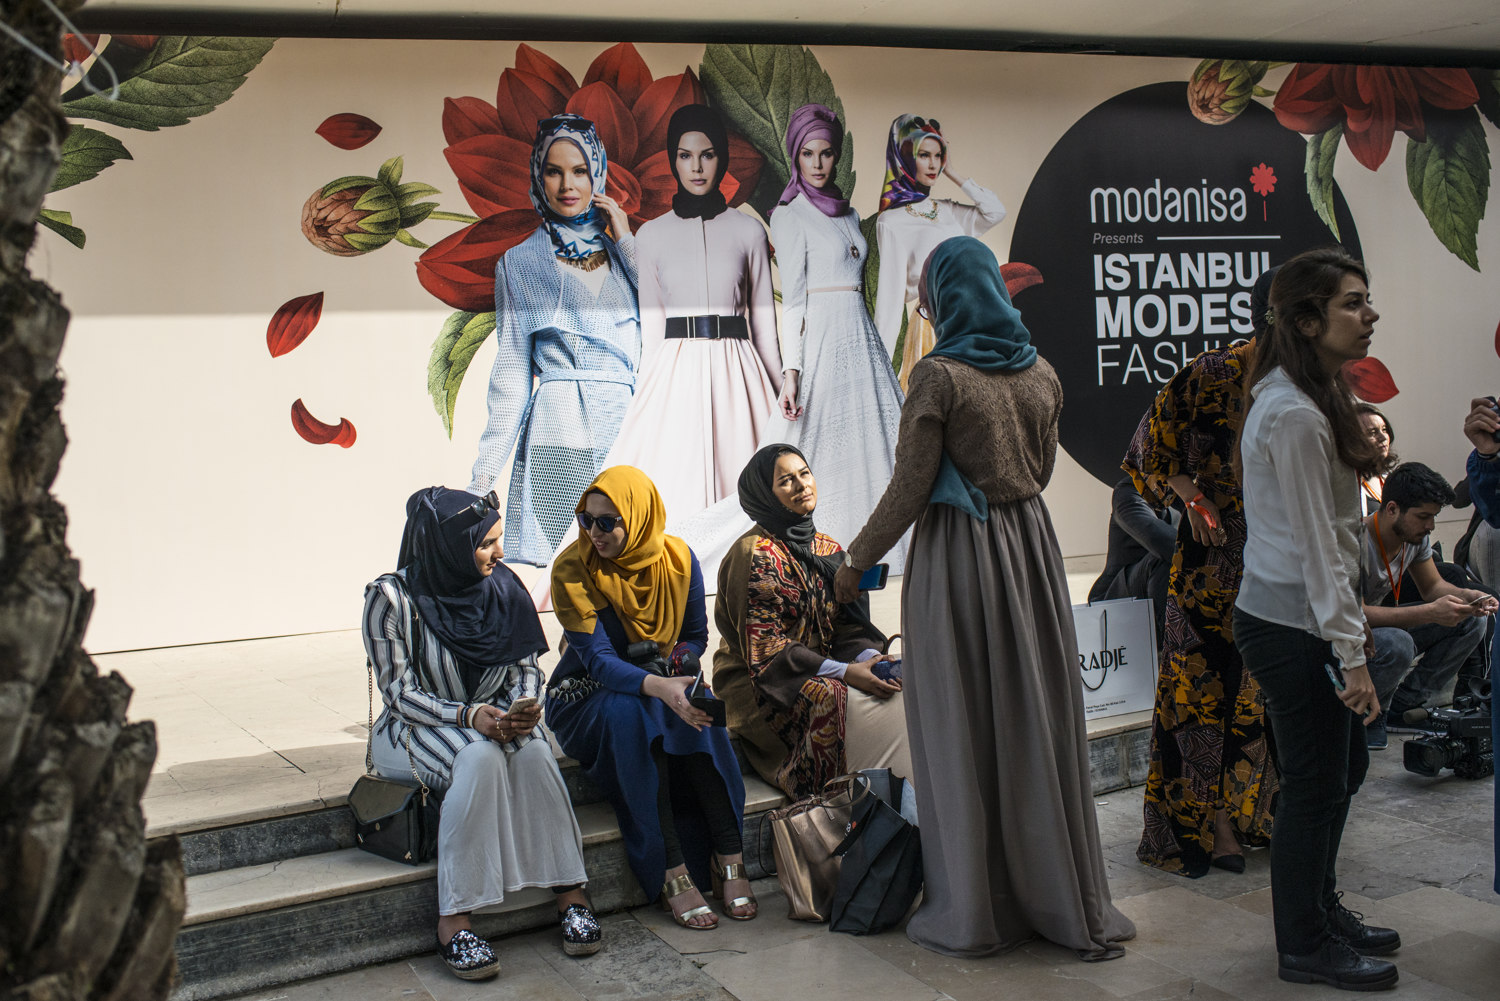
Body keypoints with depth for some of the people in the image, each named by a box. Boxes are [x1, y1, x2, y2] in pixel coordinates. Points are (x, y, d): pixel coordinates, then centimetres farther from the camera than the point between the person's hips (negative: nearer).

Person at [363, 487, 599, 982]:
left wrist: (520, 708, -18)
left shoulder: (502, 587, 0)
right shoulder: (391, 598, -13)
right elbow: (400, 693, -14)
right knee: (480, 758, -35)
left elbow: (526, 667, 5)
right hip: (415, 729, -3)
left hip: (494, 718, 4)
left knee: (534, 752, -30)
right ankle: (453, 922, -33)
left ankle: (571, 894, -25)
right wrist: (468, 716, -28)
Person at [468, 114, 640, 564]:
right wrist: (485, 470, 3)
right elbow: (512, 371, 9)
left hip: (632, 426, 2)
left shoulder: (627, 247, 16)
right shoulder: (519, 263, 11)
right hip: (559, 432, -2)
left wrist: (626, 242, 2)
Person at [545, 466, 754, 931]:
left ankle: (729, 857, -28)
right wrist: (658, 686, -42)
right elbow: (598, 660, -24)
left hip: (660, 685, 3)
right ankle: (670, 873, -36)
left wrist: (674, 668, -15)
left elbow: (696, 636, 8)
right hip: (586, 698, -3)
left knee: (696, 711, -31)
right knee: (629, 713, -36)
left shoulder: (678, 559, -5)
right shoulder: (572, 570, -16)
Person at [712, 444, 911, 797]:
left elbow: (847, 626, 10)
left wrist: (869, 656, -15)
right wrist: (843, 672, -23)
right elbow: (763, 646, -16)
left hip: (822, 672, 6)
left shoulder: (827, 549, 13)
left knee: (901, 694, -19)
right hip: (760, 687, -6)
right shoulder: (754, 553, -10)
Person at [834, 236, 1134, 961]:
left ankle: (974, 913, 13)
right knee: (1036, 718, 13)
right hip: (1032, 546, 6)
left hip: (957, 554, -6)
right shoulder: (1042, 374, 5)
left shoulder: (939, 375, -14)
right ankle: (1063, 898, 22)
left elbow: (909, 488, -13)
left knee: (963, 728, 4)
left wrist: (857, 561, -1)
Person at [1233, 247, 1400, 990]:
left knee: (1343, 767, 20)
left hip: (1292, 617, 10)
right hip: (1292, 628, -10)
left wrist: (1351, 627, 20)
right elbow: (1316, 545, -21)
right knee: (1316, 783, 2)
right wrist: (1351, 653, -19)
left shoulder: (1309, 398, 12)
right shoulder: (1295, 416, -21)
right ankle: (1305, 948, 18)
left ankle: (1320, 909, 37)